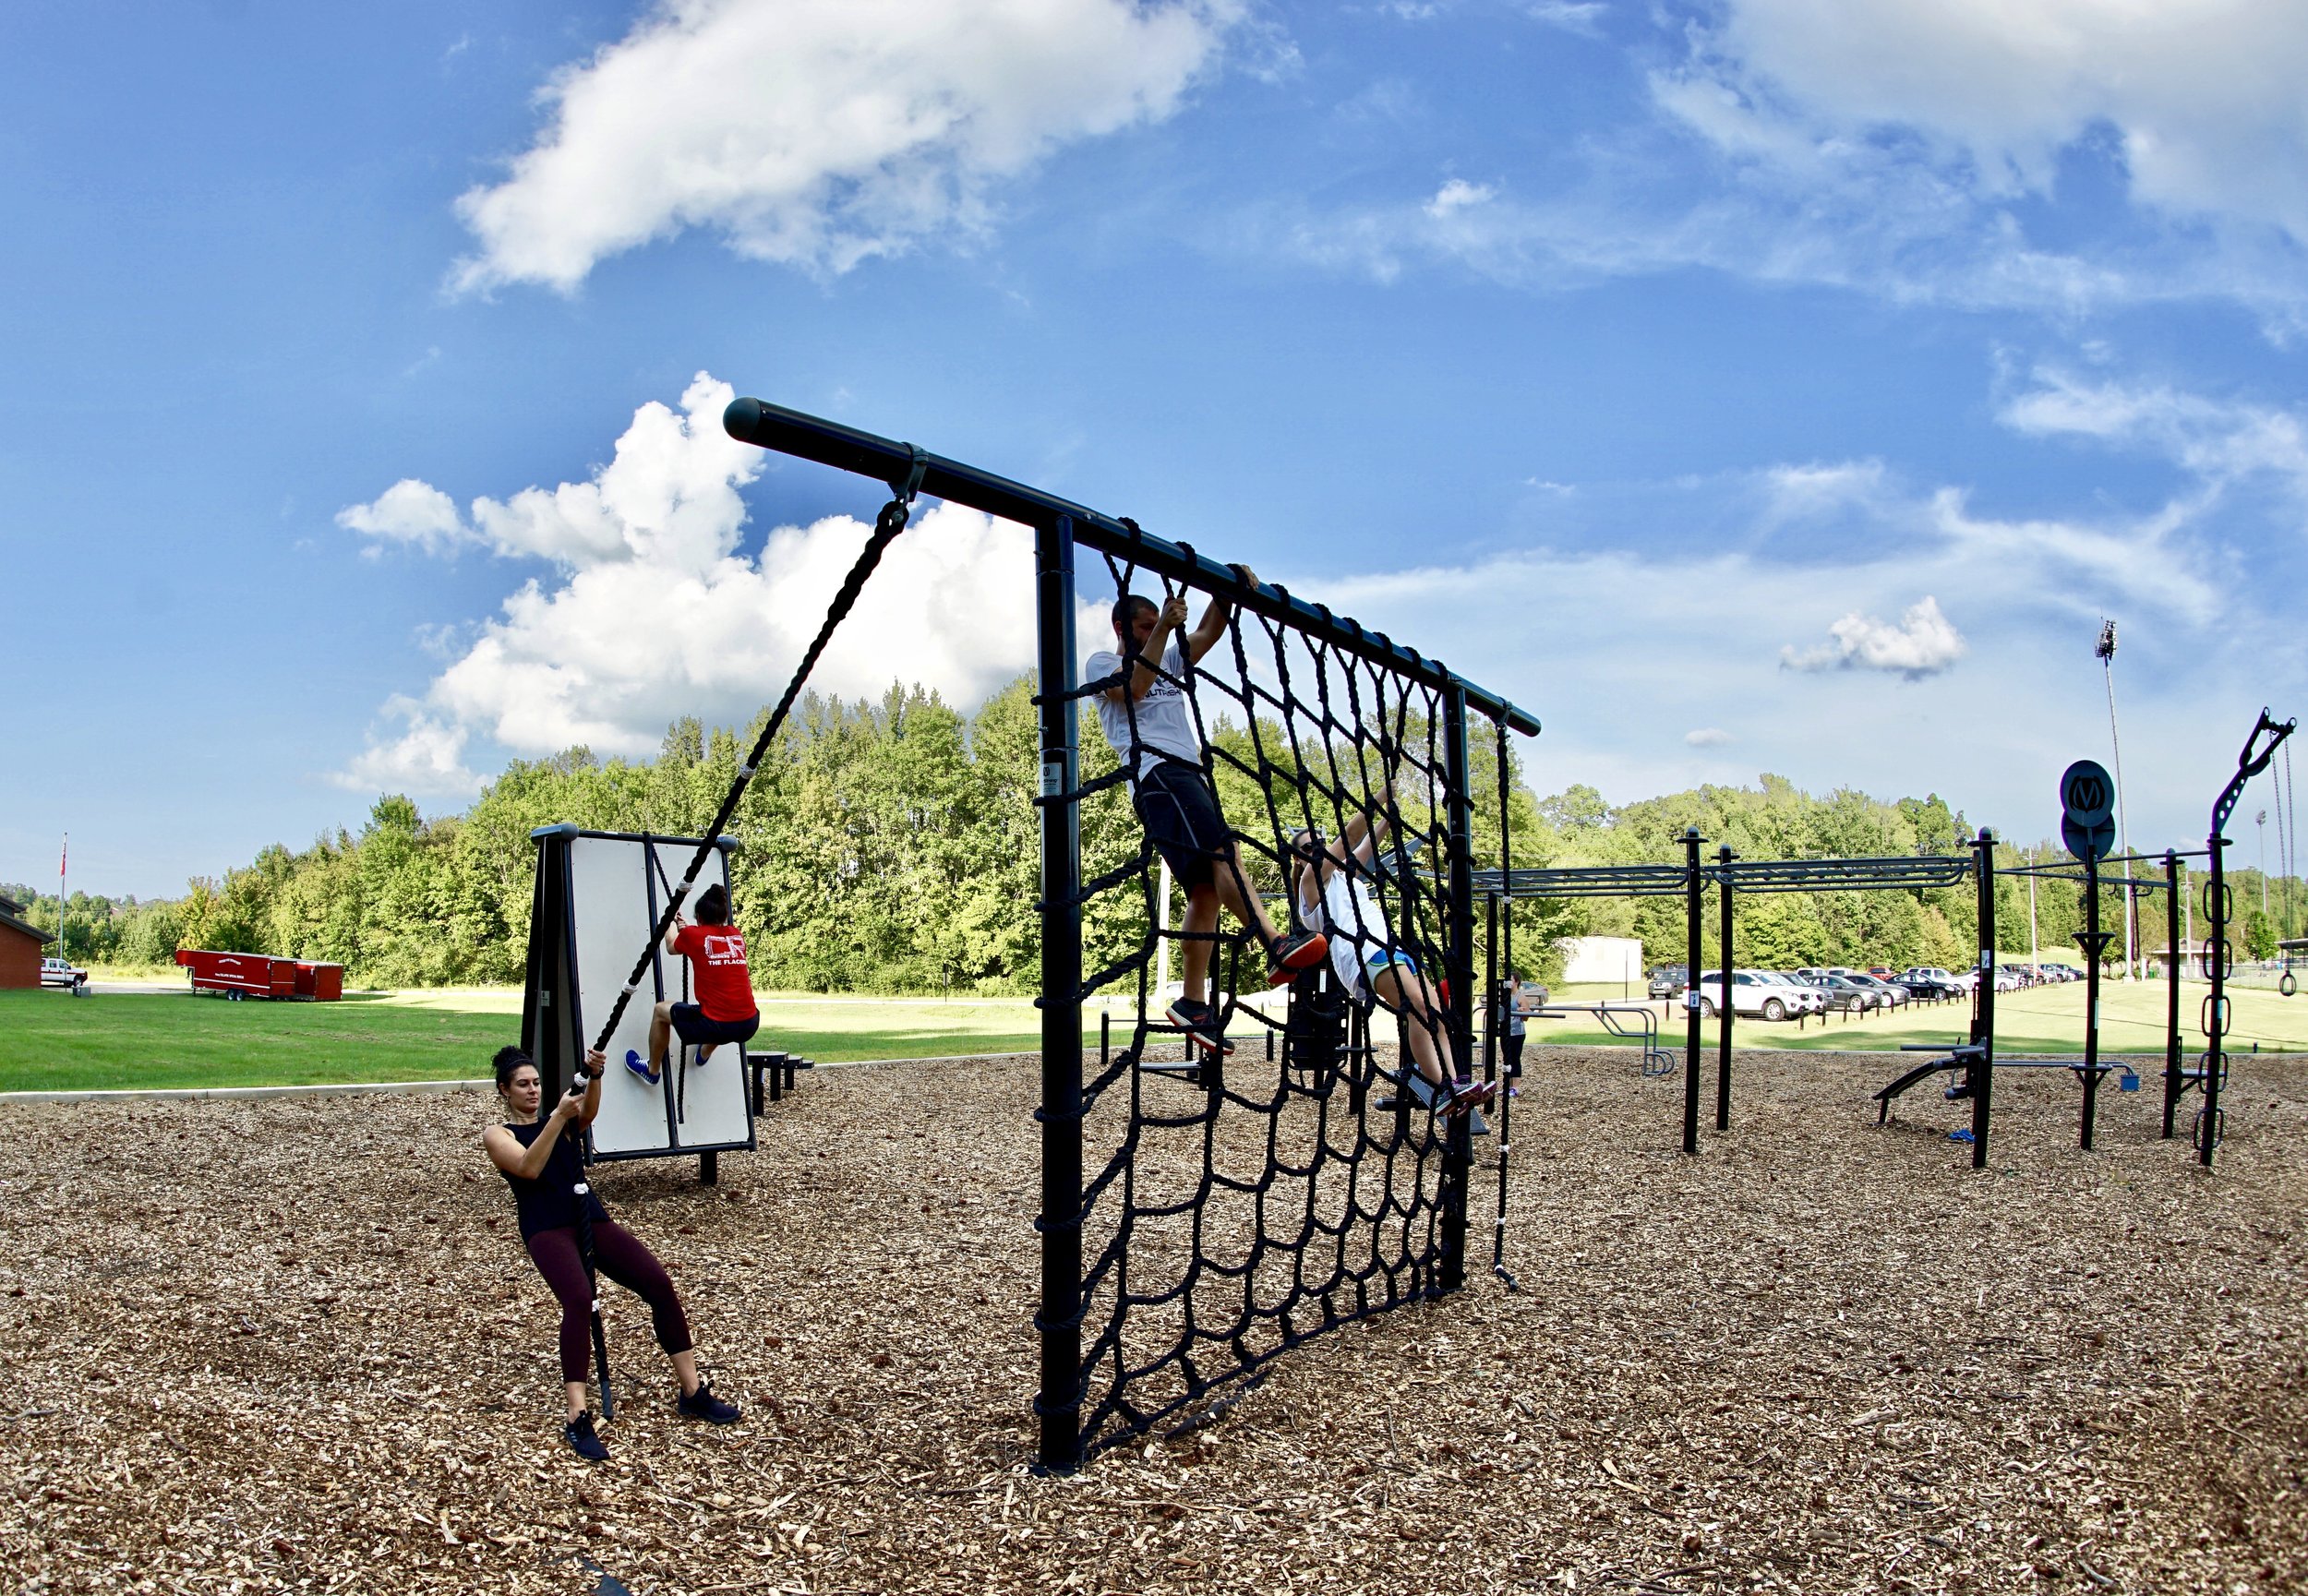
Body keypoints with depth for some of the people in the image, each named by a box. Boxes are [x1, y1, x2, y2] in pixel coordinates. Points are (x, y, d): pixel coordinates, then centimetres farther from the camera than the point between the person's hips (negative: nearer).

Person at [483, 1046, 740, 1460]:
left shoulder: (563, 1120, 19)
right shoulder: (498, 1135, 8)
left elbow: (590, 1111, -6)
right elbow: (529, 1168, -12)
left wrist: (595, 1076, -27)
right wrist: (559, 1116, -21)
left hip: (592, 1218, 5)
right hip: (547, 1229, -4)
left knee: (660, 1283, -13)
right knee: (579, 1298, -33)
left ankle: (692, 1393, -5)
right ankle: (577, 1419, -35)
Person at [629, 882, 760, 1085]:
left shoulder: (693, 935, -1)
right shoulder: (738, 936, 10)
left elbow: (671, 947, 22)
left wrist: (671, 921, 38)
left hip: (715, 1024, -5)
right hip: (749, 1025, 5)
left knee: (660, 1010, 21)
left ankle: (652, 1070, 34)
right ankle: (705, 1053, 58)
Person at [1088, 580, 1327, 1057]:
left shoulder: (1169, 661, 33)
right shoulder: (1103, 661, 14)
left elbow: (1207, 634, 16)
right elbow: (1133, 688, -8)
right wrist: (1163, 629, -10)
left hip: (1191, 775, 8)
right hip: (1156, 770, -8)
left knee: (1208, 887, -4)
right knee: (1223, 849, -28)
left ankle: (1193, 1004, -5)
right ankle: (1277, 946, -45)